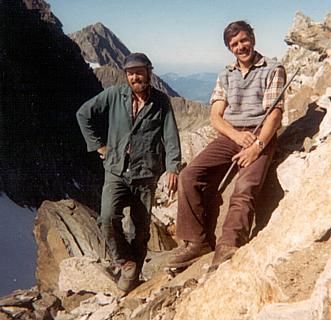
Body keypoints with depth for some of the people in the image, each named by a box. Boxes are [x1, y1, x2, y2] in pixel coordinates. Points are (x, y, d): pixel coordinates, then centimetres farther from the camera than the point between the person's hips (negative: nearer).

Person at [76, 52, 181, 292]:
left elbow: (171, 137, -2)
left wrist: (173, 168, -12)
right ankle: (127, 263, 3)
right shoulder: (114, 95, 3)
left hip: (146, 175, 0)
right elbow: (84, 114, 10)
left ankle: (133, 274, 25)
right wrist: (98, 144, 6)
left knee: (142, 227, 5)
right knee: (109, 218, -20)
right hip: (116, 171, 0)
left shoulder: (161, 101, 2)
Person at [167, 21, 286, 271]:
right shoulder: (225, 76, 18)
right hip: (229, 135, 4)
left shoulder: (273, 70, 4)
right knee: (190, 176, -18)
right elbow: (216, 116, 8)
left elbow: (275, 113, -6)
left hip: (261, 137, -4)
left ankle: (228, 248, -38)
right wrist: (237, 135, -12)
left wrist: (257, 146, -20)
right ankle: (198, 241, -13)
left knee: (245, 187, -30)